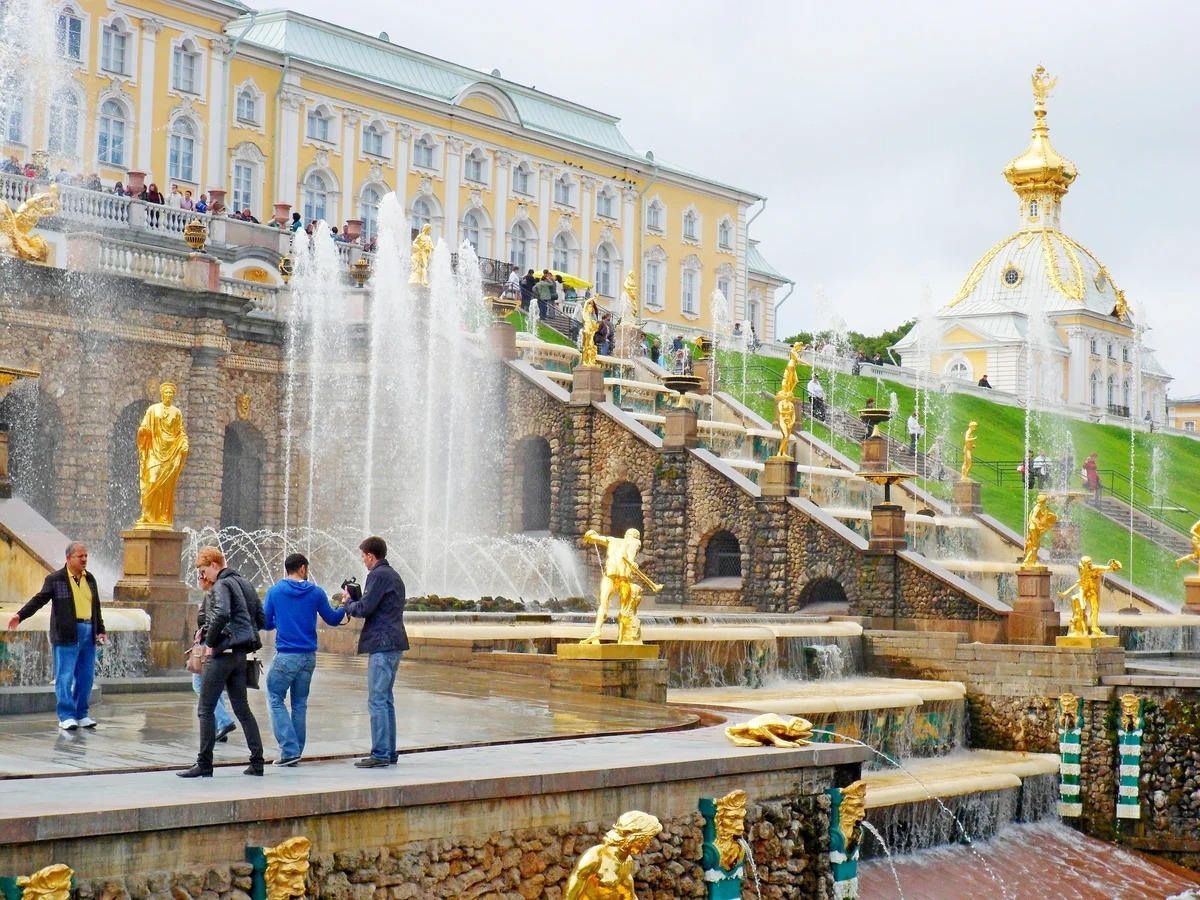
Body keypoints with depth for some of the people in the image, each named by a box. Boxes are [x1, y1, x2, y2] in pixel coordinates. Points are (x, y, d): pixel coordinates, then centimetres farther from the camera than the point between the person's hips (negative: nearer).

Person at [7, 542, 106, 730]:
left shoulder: (90, 579, 16)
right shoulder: (55, 579, -1)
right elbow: (39, 600, -7)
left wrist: (100, 630, 22)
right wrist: (20, 615, -20)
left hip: (88, 633, 6)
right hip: (66, 635, -6)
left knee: (86, 677, 7)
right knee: (65, 676, -4)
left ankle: (81, 715, 15)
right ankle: (66, 716, 0)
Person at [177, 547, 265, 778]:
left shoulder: (222, 585, -10)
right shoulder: (245, 584, 16)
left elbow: (221, 614, -27)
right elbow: (261, 619, 18)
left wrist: (210, 641, -15)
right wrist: (244, 633, 13)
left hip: (223, 652, -9)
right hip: (241, 653, 9)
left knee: (205, 710, -2)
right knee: (242, 709, 13)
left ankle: (204, 765, -2)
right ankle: (257, 762, 10)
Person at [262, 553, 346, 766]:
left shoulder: (274, 592, -2)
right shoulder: (316, 593, 0)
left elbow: (265, 623, 3)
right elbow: (332, 619, 8)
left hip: (286, 656, -3)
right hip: (309, 656, 3)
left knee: (275, 699, 6)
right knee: (300, 703, 14)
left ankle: (290, 750, -7)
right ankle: (295, 752, 16)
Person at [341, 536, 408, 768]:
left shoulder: (378, 576, -11)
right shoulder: (393, 575, 20)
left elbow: (364, 609, -16)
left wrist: (348, 603, 3)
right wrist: (356, 600, 15)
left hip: (382, 644, -10)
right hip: (393, 644, 10)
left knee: (377, 701, -8)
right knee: (386, 700, 14)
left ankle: (380, 754, -8)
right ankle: (389, 753, 17)